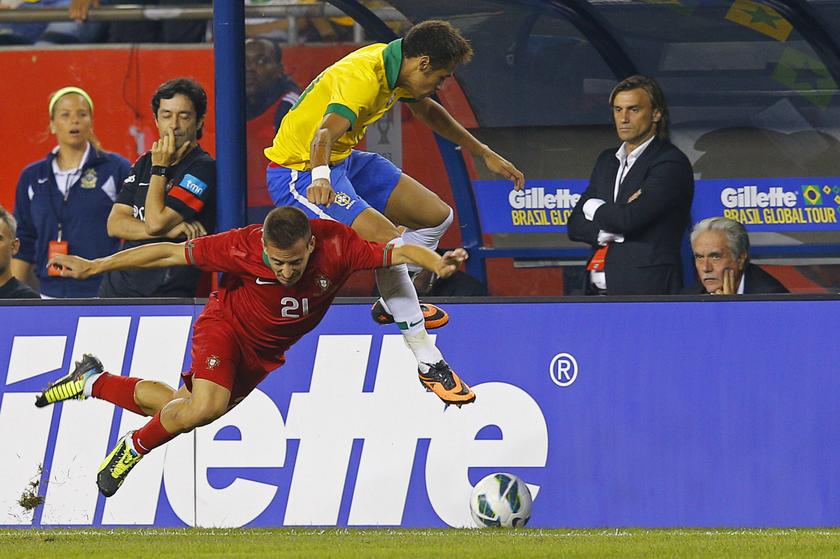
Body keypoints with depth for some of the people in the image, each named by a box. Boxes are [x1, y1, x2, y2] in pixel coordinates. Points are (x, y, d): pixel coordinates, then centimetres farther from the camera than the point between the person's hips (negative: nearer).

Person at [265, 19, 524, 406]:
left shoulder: (394, 64, 1)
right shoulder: (362, 77, -29)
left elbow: (428, 112, 23)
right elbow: (325, 133, -46)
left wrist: (483, 153, 26)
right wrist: (320, 178, -66)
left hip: (343, 161, 10)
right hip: (300, 171, -10)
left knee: (437, 216, 12)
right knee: (386, 240, -28)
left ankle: (394, 302, 31)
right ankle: (429, 362, -19)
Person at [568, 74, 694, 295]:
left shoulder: (671, 163, -5)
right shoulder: (607, 161, 20)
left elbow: (628, 219, -16)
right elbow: (575, 226, 14)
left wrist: (593, 208, 4)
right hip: (599, 287, 6)